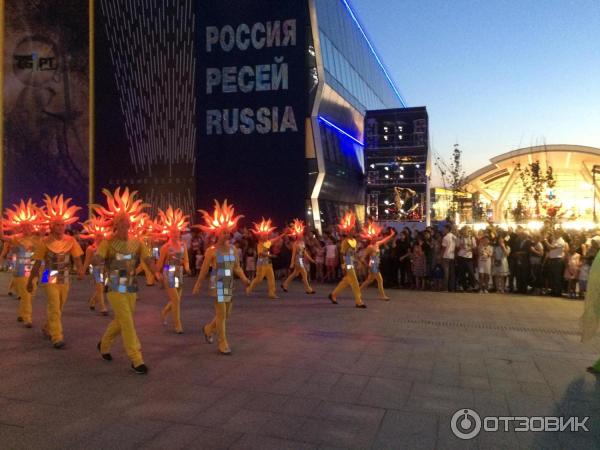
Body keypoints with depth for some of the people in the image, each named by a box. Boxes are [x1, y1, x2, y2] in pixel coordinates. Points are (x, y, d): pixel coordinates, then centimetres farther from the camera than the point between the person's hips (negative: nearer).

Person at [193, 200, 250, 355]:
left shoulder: (232, 248, 4)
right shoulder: (211, 251, -12)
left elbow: (237, 267, 8)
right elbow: (204, 270, -5)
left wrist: (244, 279, -8)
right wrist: (197, 285, 2)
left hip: (229, 285, 6)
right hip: (218, 285, -6)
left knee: (227, 314, 14)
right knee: (221, 314, -5)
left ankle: (208, 329, 40)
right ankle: (223, 344, 7)